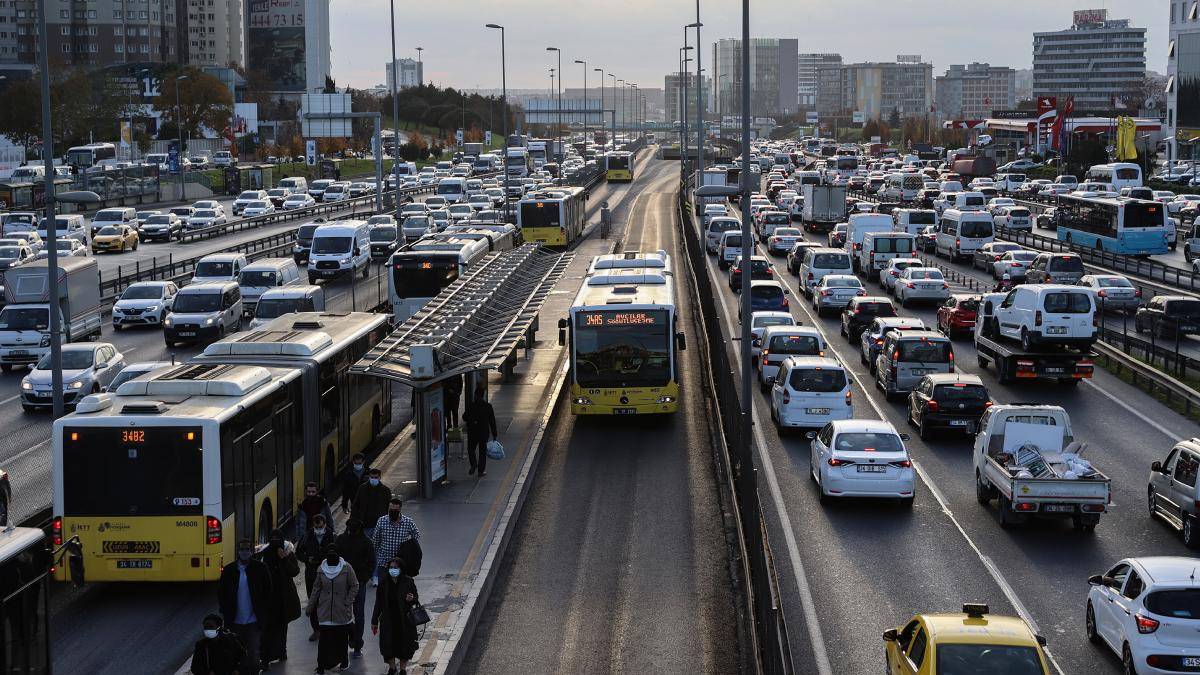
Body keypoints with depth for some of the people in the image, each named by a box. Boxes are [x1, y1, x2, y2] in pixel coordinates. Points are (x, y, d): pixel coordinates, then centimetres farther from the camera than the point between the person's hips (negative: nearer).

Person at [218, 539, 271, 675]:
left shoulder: (260, 568, -1)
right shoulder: (229, 570, 3)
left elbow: (268, 591, 4)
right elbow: (221, 592, 10)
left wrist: (263, 611, -1)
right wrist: (226, 612, 3)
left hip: (253, 622, -2)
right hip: (236, 622, 2)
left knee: (253, 656, -7)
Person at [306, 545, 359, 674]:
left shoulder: (346, 568, -7)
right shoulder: (322, 568, 2)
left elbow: (354, 586, -2)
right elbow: (316, 589, 9)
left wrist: (348, 603, -10)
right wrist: (310, 607, 9)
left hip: (342, 611, -2)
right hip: (325, 610, 2)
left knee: (341, 638, 7)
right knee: (325, 638, -2)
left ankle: (343, 661, 21)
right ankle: (322, 664, 3)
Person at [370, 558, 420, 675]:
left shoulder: (408, 582, -6)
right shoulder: (384, 583, -1)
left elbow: (416, 599, 1)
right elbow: (378, 604, 3)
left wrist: (411, 599, -24)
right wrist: (374, 621, 5)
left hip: (404, 620, -1)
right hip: (388, 620, 1)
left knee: (404, 645, 7)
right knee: (388, 645, 6)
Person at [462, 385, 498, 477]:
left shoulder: (471, 405, -14)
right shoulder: (488, 406, -8)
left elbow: (465, 418, -12)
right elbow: (492, 421, -4)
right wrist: (494, 434, 3)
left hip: (472, 432, -1)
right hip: (484, 433, 1)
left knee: (471, 449, 18)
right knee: (482, 451, 11)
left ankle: (473, 464, -5)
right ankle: (481, 470, 13)